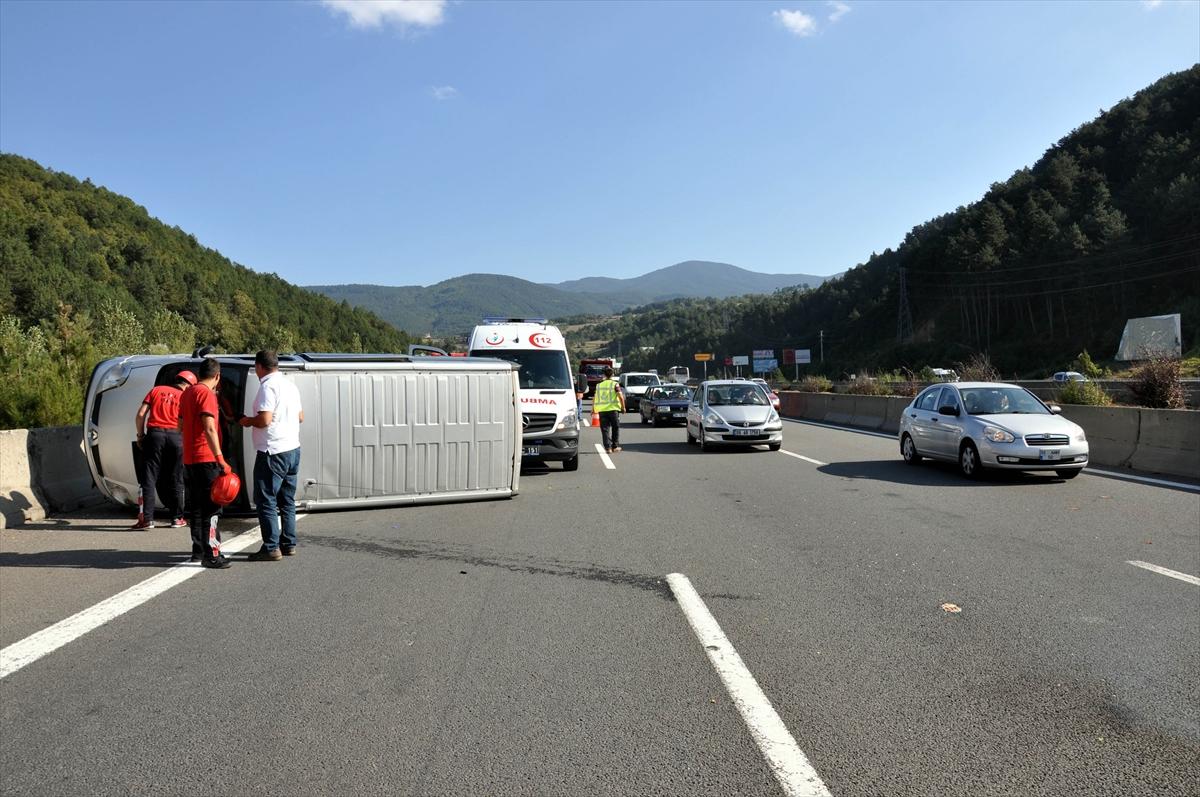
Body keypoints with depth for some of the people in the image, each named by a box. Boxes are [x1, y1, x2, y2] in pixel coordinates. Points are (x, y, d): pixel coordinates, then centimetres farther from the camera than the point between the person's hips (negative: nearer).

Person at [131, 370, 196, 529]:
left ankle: (147, 519, -2)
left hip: (155, 434, 0)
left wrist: (140, 435, 11)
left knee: (149, 479, 2)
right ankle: (177, 518, 15)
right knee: (175, 480, 10)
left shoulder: (157, 390, 12)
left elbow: (140, 414, 4)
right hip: (175, 437, 0)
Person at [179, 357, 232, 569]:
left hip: (189, 459, 9)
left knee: (197, 507, 15)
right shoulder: (207, 394, -13)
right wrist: (220, 459, -23)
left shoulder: (187, 393, 14)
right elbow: (209, 429, -22)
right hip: (206, 459, -9)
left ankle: (198, 551, 20)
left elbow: (181, 426, 23)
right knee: (211, 508, -7)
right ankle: (211, 555, -8)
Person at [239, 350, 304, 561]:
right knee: (287, 500, 14)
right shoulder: (290, 384, 13)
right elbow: (300, 416, 19)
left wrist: (248, 421, -4)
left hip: (273, 452, -9)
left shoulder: (268, 386, -14)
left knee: (266, 500, -2)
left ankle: (271, 548, -2)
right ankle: (288, 544, 19)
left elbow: (264, 419, -22)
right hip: (293, 449, 9)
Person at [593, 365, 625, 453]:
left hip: (602, 410, 2)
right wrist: (623, 407, 0)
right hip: (613, 409, -2)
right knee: (615, 428, 13)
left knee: (605, 429, 5)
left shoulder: (599, 385, 8)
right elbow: (621, 397, -11)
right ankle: (615, 446, 16)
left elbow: (594, 398, 10)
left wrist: (593, 408, 22)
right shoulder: (614, 384, -3)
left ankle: (608, 447, -1)